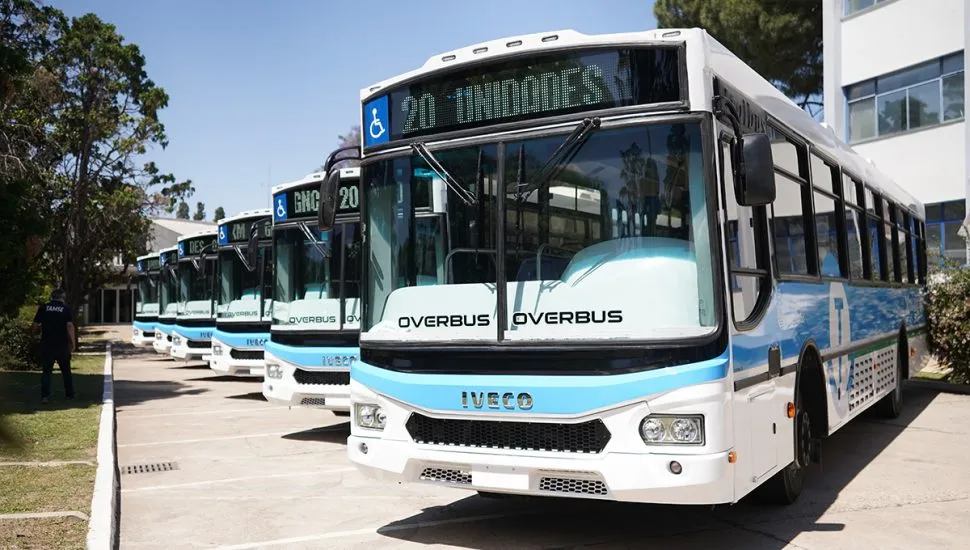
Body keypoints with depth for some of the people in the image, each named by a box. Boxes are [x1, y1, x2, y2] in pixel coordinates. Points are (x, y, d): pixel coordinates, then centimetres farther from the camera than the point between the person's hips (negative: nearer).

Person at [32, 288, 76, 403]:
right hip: (62, 345, 0)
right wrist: (72, 343, -6)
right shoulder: (66, 309, 0)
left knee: (46, 371, 5)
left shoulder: (43, 308, 3)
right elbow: (70, 326, -11)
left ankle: (45, 395, -5)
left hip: (46, 345, 0)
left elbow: (35, 327, 2)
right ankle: (70, 394, 18)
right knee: (66, 370, 12)